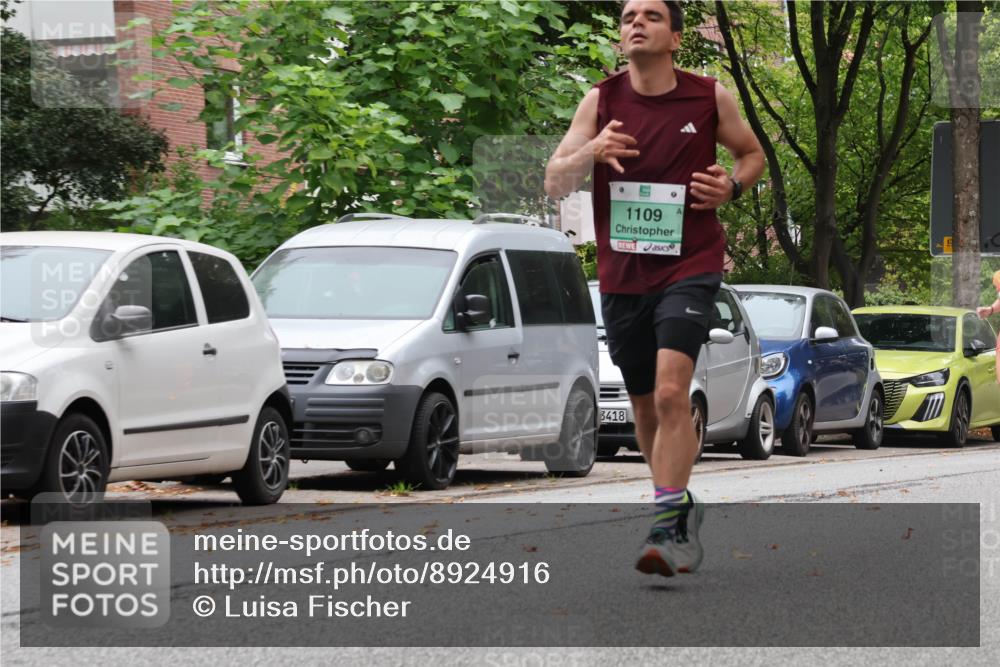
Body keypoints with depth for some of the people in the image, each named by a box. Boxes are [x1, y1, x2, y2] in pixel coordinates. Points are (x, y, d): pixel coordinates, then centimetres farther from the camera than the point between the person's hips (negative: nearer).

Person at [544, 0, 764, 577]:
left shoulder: (710, 98, -2)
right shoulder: (602, 101, 1)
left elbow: (753, 154, 15)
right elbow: (554, 184, -1)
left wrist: (732, 186, -7)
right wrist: (589, 152, -22)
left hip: (690, 266, -3)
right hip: (622, 274, 3)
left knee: (671, 393, -22)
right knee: (646, 408, 13)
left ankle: (670, 529, -24)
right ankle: (683, 508, 34)